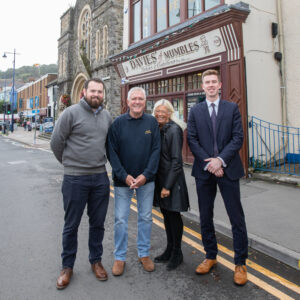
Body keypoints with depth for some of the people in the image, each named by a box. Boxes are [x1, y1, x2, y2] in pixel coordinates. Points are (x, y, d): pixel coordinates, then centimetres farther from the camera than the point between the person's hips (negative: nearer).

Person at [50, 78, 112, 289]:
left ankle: (96, 261, 34)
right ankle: (67, 266, 30)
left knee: (98, 223, 15)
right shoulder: (71, 113, -8)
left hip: (100, 177, 4)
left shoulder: (107, 116, 7)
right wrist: (70, 163, 6)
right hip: (75, 179, -4)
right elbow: (56, 142, -4)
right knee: (71, 225, 10)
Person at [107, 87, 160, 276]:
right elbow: (112, 152, -4)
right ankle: (120, 257, 24)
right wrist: (124, 176, -13)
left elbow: (156, 150, -3)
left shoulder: (152, 122, 0)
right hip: (123, 180, -1)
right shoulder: (118, 123, -2)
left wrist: (146, 175, -13)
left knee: (146, 217, 12)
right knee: (121, 219, 6)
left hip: (146, 180, 1)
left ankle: (144, 253, 30)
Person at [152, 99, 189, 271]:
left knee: (173, 215, 4)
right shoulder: (157, 129, 9)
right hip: (160, 178, 7)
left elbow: (176, 160, -16)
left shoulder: (174, 130, -13)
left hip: (172, 179, -7)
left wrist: (168, 186, -17)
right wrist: (160, 184, 8)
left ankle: (177, 254, 22)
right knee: (166, 214, 15)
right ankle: (169, 250, 31)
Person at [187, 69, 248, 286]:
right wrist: (208, 163, -11)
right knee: (205, 217, 11)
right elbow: (192, 140, 0)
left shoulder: (232, 108, 5)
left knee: (237, 217, 4)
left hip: (228, 169, -1)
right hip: (204, 170, 2)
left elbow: (238, 138, -3)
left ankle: (240, 263, 20)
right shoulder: (195, 111, 8)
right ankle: (211, 256, 30)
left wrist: (220, 160, -14)